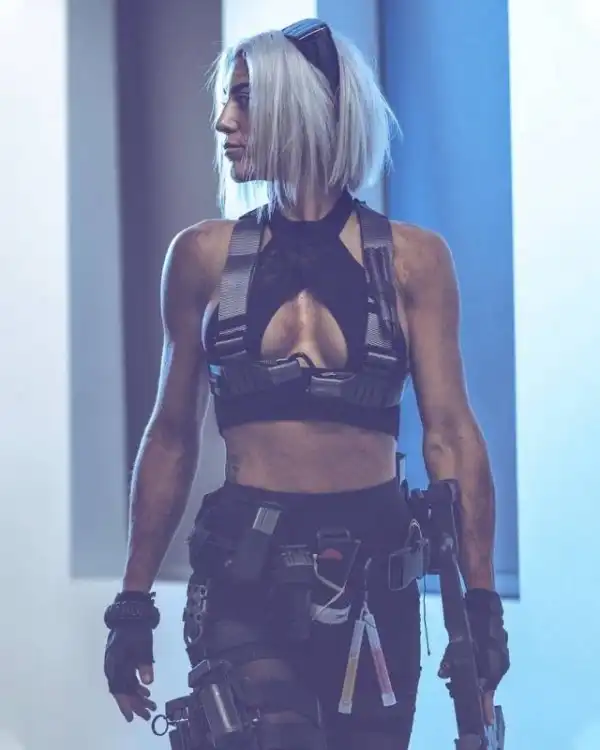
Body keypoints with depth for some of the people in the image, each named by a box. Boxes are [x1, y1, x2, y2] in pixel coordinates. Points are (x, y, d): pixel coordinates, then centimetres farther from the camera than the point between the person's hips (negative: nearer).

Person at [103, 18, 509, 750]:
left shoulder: (412, 258, 3)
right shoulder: (204, 256, 5)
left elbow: (449, 434, 0)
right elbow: (172, 437, 8)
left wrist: (480, 601, -7)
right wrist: (135, 601, 6)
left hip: (373, 568, 1)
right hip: (245, 572, -1)